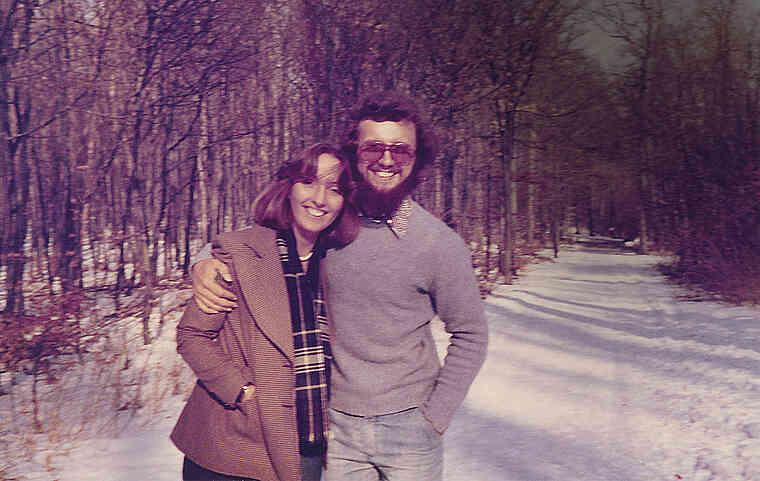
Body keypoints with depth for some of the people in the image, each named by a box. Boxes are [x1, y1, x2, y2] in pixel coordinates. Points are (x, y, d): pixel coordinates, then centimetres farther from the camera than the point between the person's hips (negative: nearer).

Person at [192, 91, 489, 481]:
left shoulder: (441, 245, -11)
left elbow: (470, 336, -1)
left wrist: (435, 418, -4)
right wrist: (205, 265, -11)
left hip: (408, 426, -1)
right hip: (338, 423, 2)